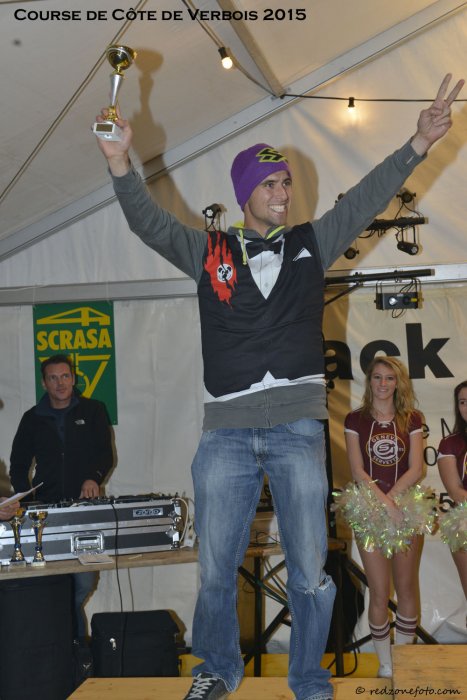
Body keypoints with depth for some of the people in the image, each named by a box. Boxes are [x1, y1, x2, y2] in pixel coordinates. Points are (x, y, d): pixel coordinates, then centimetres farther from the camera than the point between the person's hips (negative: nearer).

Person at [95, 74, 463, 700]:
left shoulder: (311, 243, 12)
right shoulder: (209, 251, 9)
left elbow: (368, 199, 7)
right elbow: (149, 222, 1)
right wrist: (120, 161, -14)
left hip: (298, 429, 1)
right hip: (226, 432, 0)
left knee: (310, 574, 3)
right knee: (215, 571, 7)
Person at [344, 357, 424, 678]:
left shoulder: (412, 420, 5)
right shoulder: (356, 419, 2)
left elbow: (416, 469, -2)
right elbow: (357, 471, -6)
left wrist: (390, 498, -15)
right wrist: (386, 504, -17)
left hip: (406, 510, 1)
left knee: (407, 588, 6)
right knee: (379, 593, 2)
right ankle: (385, 665, 14)